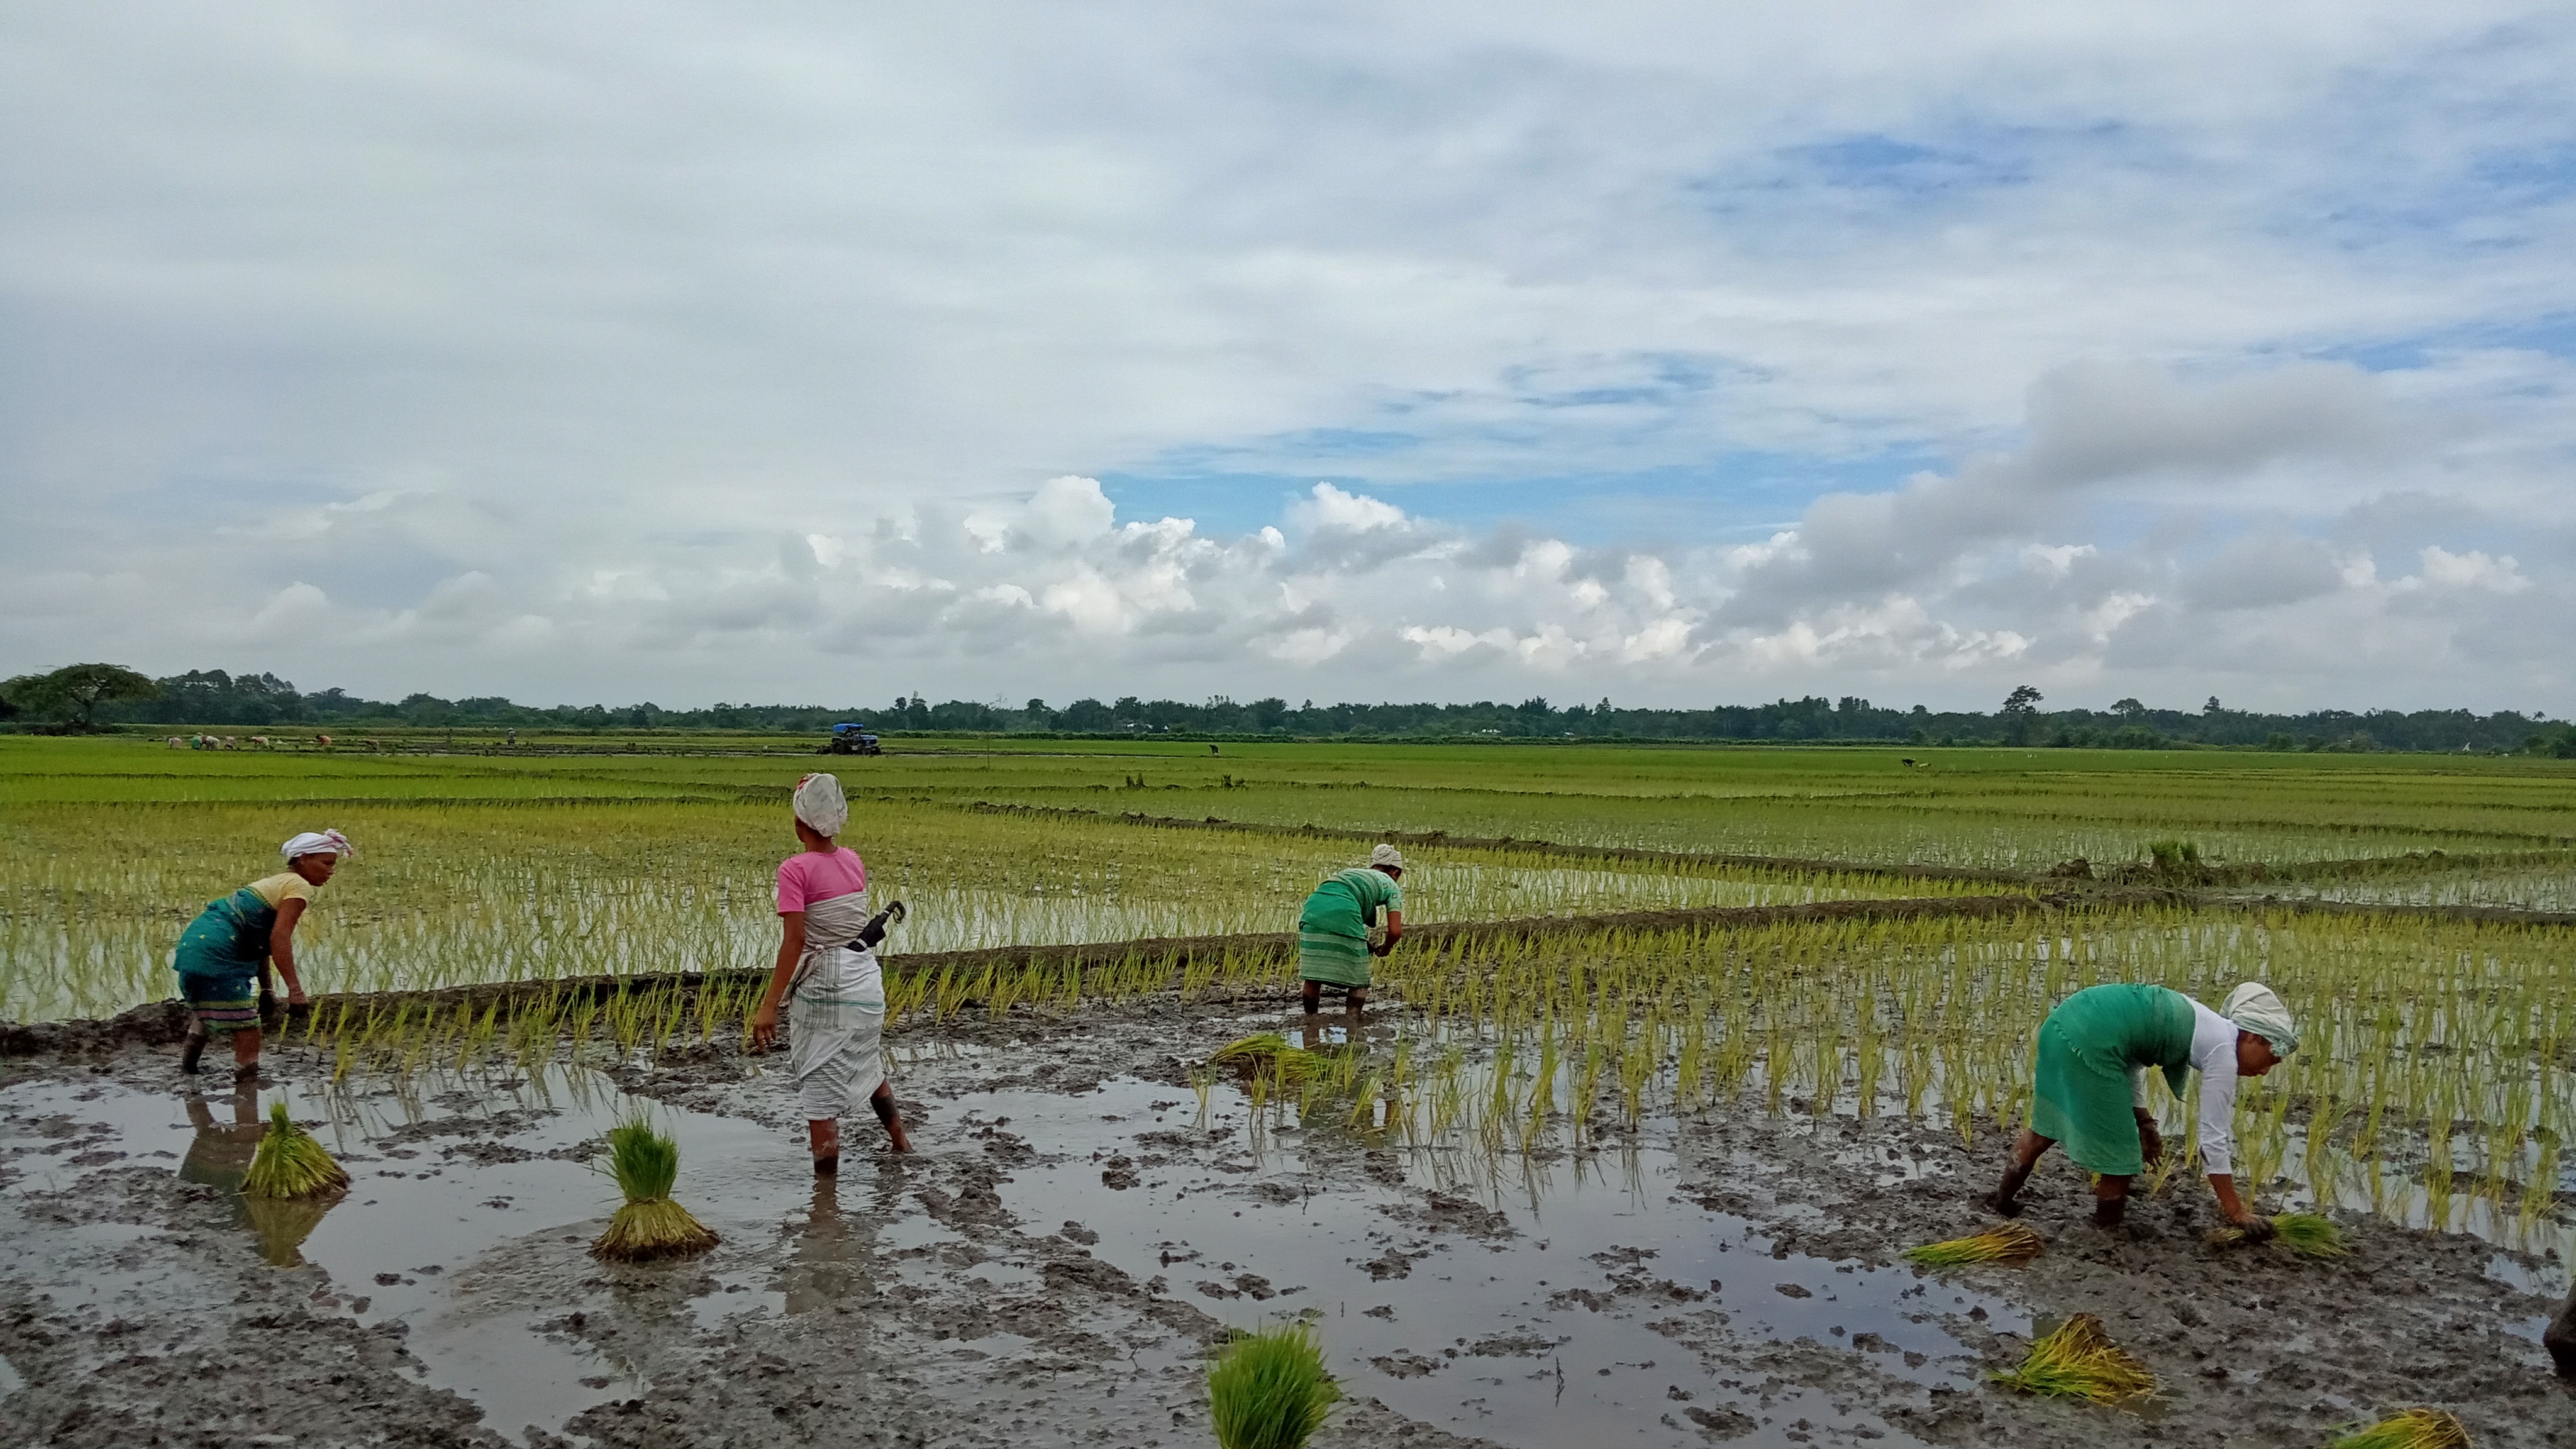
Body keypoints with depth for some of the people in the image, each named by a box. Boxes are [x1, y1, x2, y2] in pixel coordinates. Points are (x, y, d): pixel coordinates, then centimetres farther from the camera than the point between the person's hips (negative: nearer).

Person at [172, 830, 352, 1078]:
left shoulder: (277, 882, 21)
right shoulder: (298, 886, -8)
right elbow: (279, 938, -21)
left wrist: (266, 989, 23)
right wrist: (295, 989, -25)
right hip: (216, 957, -11)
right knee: (247, 1033, -10)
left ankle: (187, 1071, 52)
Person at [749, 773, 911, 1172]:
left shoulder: (795, 869, -15)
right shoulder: (854, 861, 3)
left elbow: (794, 940, -22)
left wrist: (768, 1005, -23)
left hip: (824, 989, -7)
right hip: (867, 980, 7)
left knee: (819, 1093, 1)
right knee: (866, 1064, 30)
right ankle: (899, 1139, 46)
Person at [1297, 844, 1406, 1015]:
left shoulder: (1352, 872, 37)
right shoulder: (1391, 886, 20)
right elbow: (1396, 931, 7)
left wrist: (1367, 946, 40)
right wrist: (1384, 949, 30)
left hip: (1313, 908, 6)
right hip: (1343, 916, -6)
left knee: (1313, 975, 19)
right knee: (1359, 983, 11)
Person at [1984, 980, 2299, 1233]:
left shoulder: (2197, 1021, 22)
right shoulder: (2223, 1053, -1)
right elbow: (2213, 1139, 0)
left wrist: (2141, 1116, 20)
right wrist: (2237, 1212, 8)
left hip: (2064, 1018, 10)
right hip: (2090, 1041, -10)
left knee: (2048, 1125, 30)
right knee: (2120, 1155, 7)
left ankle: (2004, 1197, 45)